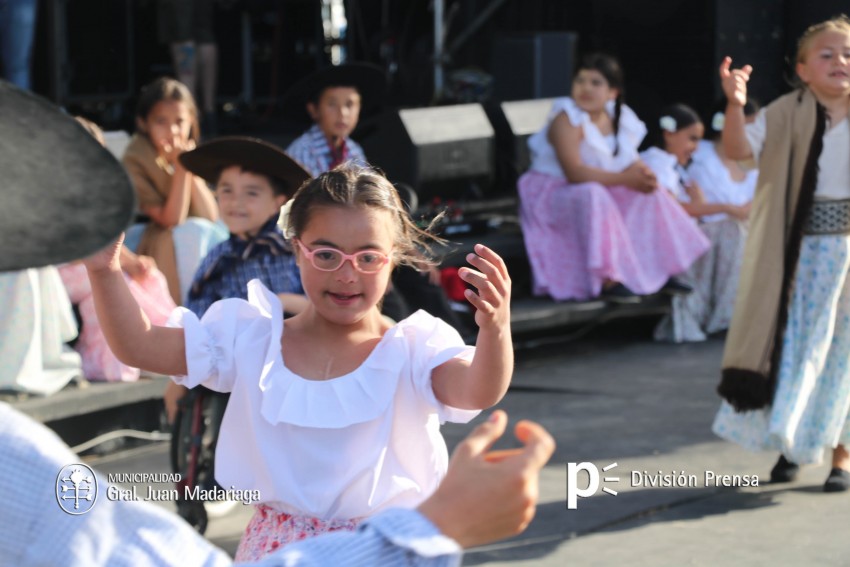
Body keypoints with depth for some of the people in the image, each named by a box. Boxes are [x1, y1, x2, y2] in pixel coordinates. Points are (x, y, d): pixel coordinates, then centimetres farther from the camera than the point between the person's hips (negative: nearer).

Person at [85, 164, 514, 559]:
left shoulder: (413, 349, -8)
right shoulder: (251, 340, 0)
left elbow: (478, 392, -28)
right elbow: (140, 347, -2)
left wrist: (496, 328, -50)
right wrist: (105, 272, -19)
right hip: (277, 545, 2)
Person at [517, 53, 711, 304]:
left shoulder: (621, 120, 2)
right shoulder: (567, 119, -21)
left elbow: (633, 163, 2)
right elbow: (574, 172, -30)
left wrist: (643, 176, -23)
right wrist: (623, 179, -30)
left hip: (603, 194, 8)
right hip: (554, 194, -8)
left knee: (652, 196, 0)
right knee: (592, 196, -36)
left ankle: (662, 271, 3)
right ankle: (607, 280, -36)